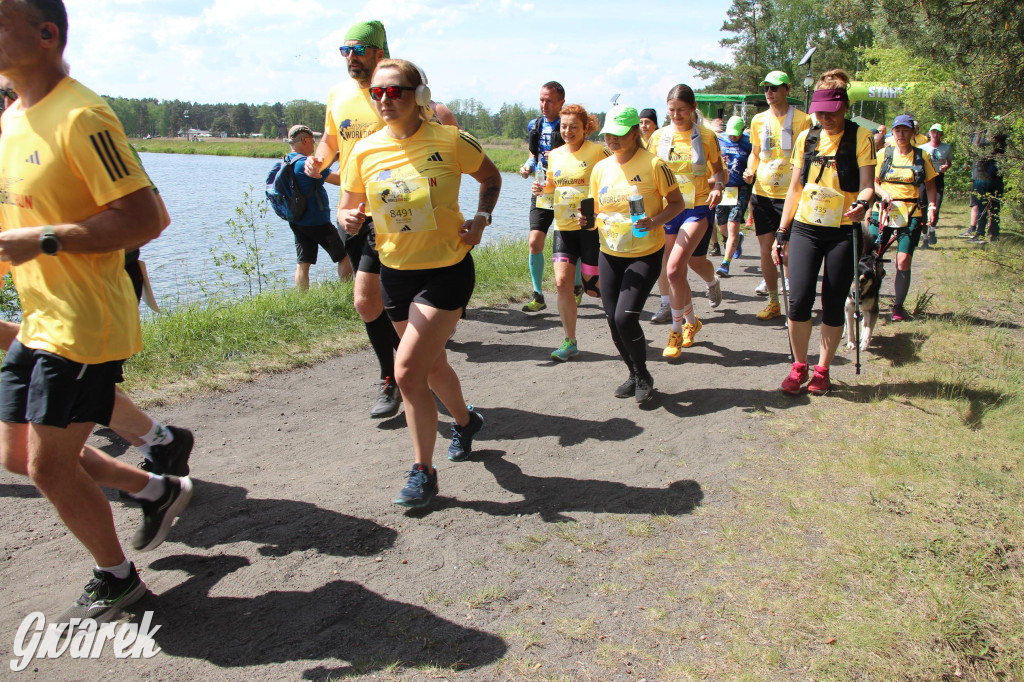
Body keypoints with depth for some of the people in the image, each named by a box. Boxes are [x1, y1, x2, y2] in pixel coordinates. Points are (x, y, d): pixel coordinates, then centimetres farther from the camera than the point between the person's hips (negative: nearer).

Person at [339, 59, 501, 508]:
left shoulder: (449, 141, -11)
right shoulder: (365, 152, -3)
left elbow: (490, 176, 6)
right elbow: (349, 208, 5)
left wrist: (481, 218, -10)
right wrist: (348, 218, -18)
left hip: (447, 270, -5)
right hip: (396, 271, 5)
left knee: (408, 369, -13)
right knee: (432, 364, 20)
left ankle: (423, 472, 4)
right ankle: (464, 421, 51)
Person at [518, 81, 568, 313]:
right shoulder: (535, 125, 9)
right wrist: (528, 166, 1)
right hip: (541, 192, 4)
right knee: (535, 242, -6)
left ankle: (577, 286, 31)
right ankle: (538, 296, 3)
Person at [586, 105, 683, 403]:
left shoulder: (654, 164, -10)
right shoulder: (600, 168, 5)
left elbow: (677, 202, -4)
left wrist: (654, 222, -22)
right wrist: (588, 219, -8)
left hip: (645, 254, -5)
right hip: (610, 254, 5)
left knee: (625, 317, -16)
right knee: (613, 321, 4)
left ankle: (643, 375, 10)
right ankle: (635, 374, 28)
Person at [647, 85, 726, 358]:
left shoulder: (706, 136, -3)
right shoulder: (658, 137, 2)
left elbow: (717, 170, 7)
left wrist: (717, 186, -14)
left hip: (698, 208, -3)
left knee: (674, 269, -18)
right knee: (691, 264, 11)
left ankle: (677, 331, 1)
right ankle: (691, 321, 36)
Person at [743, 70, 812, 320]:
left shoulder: (802, 119, -4)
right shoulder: (758, 120, 8)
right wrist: (750, 171, -2)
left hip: (789, 194, -4)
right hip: (762, 193, 4)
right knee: (766, 249, 6)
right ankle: (773, 302, 18)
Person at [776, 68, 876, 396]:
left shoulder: (860, 137, -2)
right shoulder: (806, 138, 9)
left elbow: (867, 185, -8)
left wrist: (862, 203, -32)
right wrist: (782, 233, 10)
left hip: (843, 232, -2)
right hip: (805, 229, 2)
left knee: (833, 306, 1)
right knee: (799, 300, -9)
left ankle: (822, 369, 18)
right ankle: (799, 366, 10)